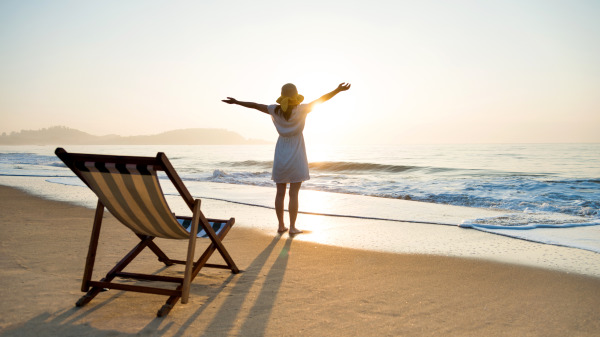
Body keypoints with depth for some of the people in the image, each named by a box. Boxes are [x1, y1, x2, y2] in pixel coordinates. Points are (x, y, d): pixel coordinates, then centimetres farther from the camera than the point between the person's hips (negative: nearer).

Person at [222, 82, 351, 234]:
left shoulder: (275, 110, -3)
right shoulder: (300, 110, -12)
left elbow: (255, 105, 6)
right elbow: (320, 100, -17)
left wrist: (236, 102, 17)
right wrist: (338, 90, -18)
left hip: (280, 156, 4)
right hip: (296, 156, -4)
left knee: (280, 192, 8)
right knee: (294, 194, -1)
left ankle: (281, 225, 12)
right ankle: (292, 227, 2)